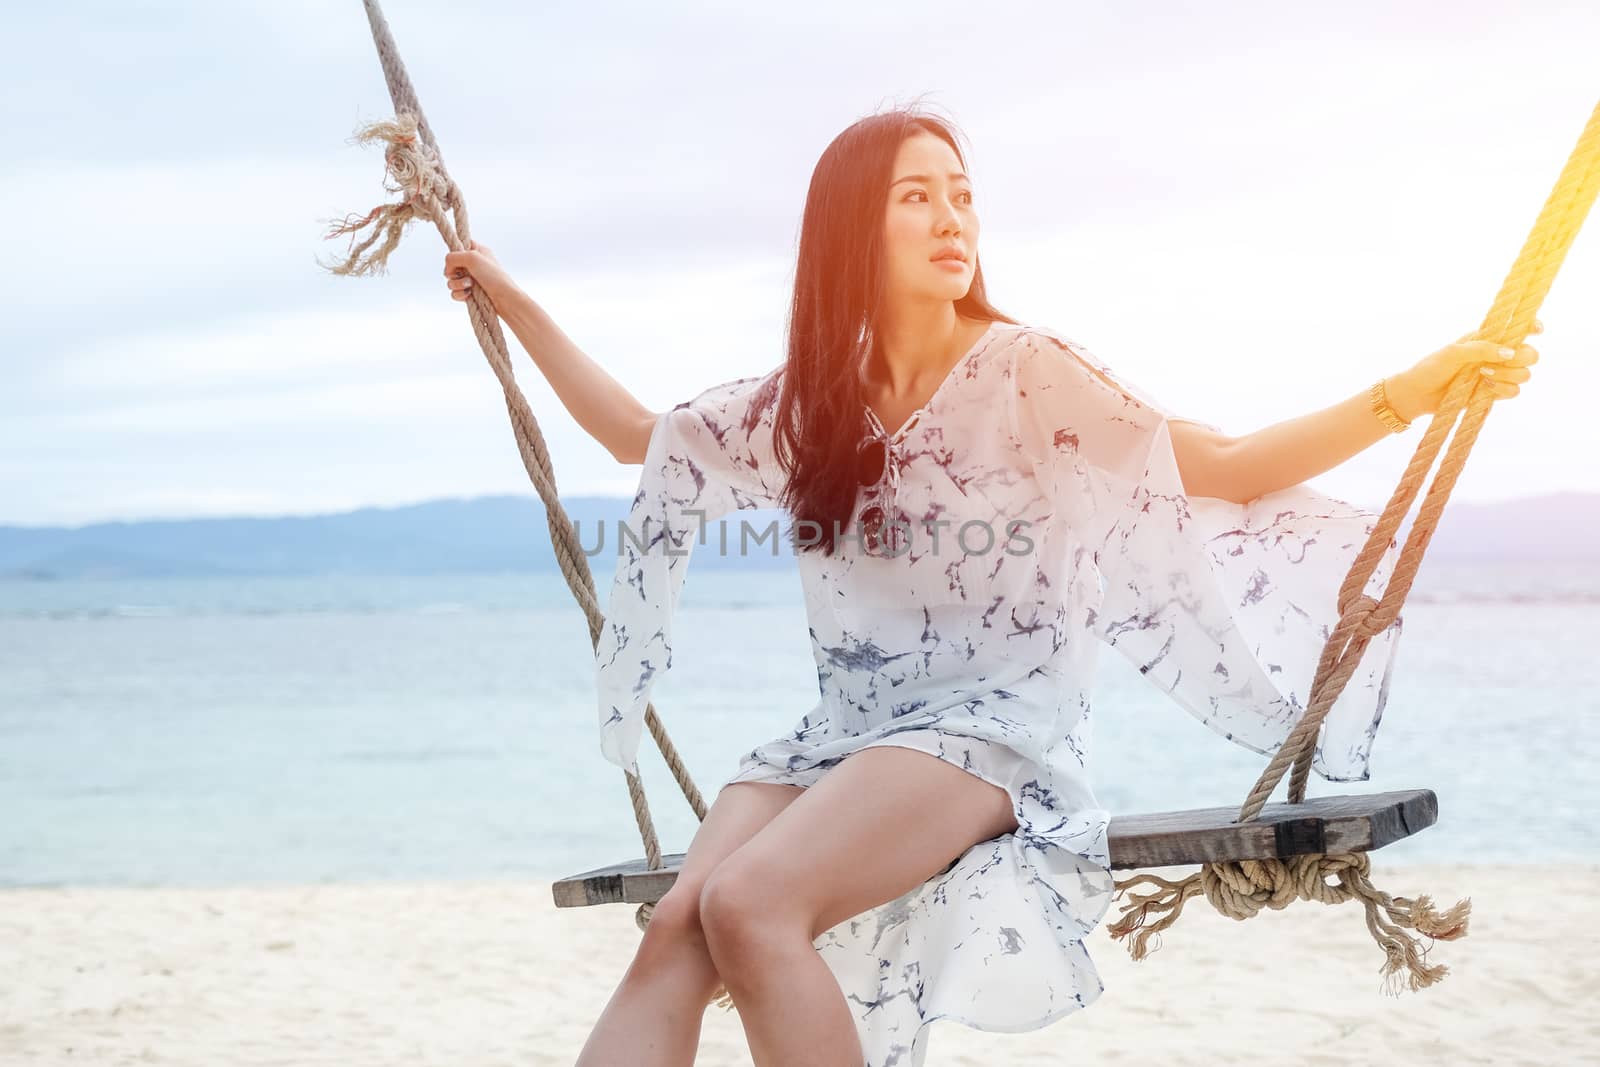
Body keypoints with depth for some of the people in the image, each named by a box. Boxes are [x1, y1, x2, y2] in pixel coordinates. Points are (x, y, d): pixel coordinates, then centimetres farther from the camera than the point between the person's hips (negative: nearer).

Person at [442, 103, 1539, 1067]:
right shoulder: (806, 399, 11)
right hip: (841, 732, 4)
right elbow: (640, 436, 25)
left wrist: (1407, 395, -17)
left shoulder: (1027, 371, -2)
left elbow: (1230, 468, -5)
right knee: (677, 929, -24)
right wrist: (515, 303, 26)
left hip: (996, 724, -4)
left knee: (749, 906, -30)